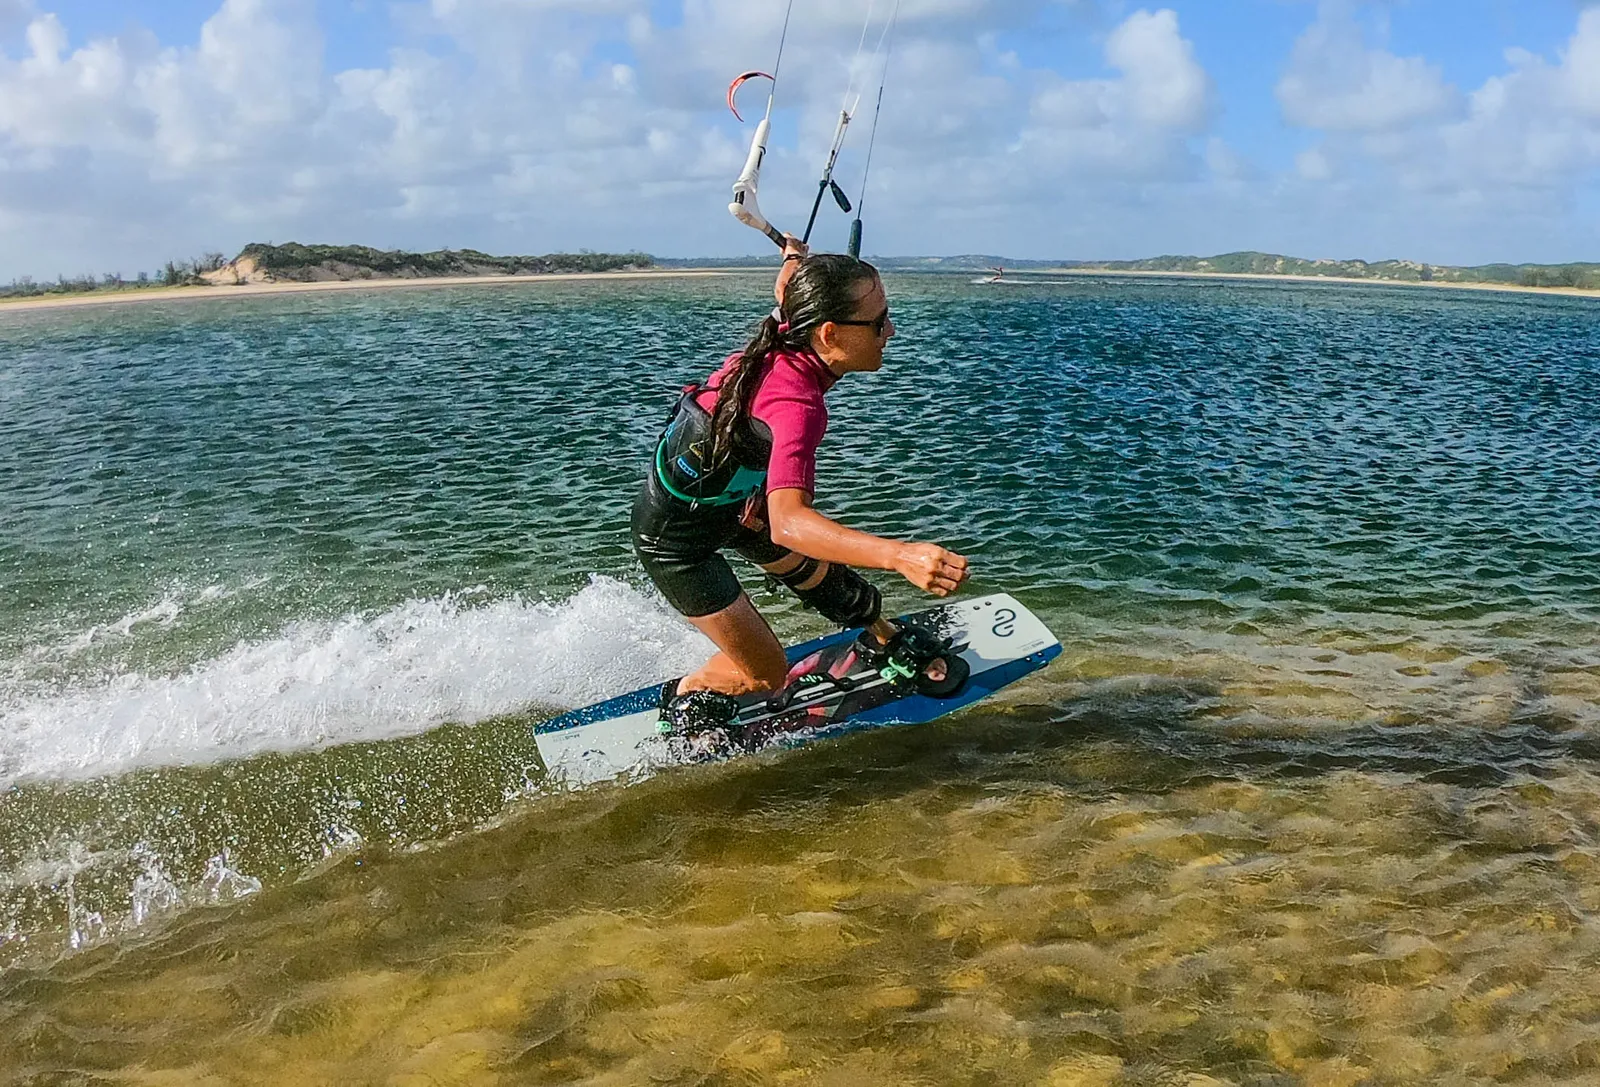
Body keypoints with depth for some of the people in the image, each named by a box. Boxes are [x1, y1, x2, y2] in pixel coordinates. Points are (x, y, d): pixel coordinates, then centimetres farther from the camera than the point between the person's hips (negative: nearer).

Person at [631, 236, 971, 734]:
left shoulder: (786, 335, -15)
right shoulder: (796, 403, -40)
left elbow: (785, 292, 11)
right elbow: (786, 523, -55)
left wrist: (794, 253, 34)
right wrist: (899, 555, -67)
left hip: (729, 494, 9)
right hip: (676, 538, -9)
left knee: (823, 577, 24)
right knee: (764, 674, 2)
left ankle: (886, 642, 52)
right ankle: (684, 698, 32)